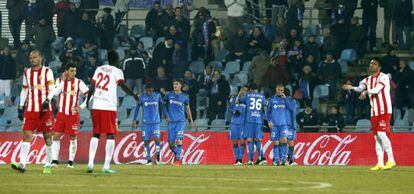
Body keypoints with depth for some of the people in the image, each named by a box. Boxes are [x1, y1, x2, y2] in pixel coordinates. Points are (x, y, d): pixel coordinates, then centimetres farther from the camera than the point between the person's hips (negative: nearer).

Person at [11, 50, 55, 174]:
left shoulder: (47, 72, 1)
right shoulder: (27, 73, 14)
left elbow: (51, 89, -6)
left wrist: (47, 101, -23)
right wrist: (20, 107, 13)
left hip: (45, 109, -3)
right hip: (30, 110, 3)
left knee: (47, 137, 2)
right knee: (27, 135, -10)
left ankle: (48, 165, 12)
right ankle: (22, 164, -18)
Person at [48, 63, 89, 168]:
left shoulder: (79, 83, -2)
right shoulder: (59, 80, 2)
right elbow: (55, 92, -14)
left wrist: (81, 106, -12)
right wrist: (63, 81, -17)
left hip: (73, 114, -1)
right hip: (61, 113, 1)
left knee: (73, 138, 2)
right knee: (56, 136, -5)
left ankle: (71, 161, 10)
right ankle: (54, 160, 0)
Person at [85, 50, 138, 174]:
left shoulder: (99, 69, 14)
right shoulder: (117, 71, -1)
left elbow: (92, 86, 13)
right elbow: (122, 85, -16)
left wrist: (88, 100, 24)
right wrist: (133, 95, -13)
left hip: (96, 106, 5)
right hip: (109, 107, -5)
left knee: (96, 134, 13)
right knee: (110, 135, -1)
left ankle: (90, 163, 4)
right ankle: (106, 166, -8)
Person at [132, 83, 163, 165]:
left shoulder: (157, 95, 1)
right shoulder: (142, 97, 0)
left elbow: (162, 105, 12)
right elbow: (137, 107, 8)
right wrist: (135, 120, 5)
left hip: (155, 122, -1)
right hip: (145, 123, 1)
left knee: (157, 139, -14)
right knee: (146, 141, -3)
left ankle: (158, 155, 11)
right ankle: (149, 160, 5)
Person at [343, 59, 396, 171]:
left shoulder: (383, 77, -4)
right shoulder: (367, 80, 13)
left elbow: (377, 89, -20)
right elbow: (360, 88, -5)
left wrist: (366, 92, -30)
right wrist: (353, 88, -26)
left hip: (385, 110, -7)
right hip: (374, 112, 7)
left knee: (382, 133, -18)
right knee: (376, 136, 5)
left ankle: (391, 160, -13)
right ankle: (380, 163, 6)